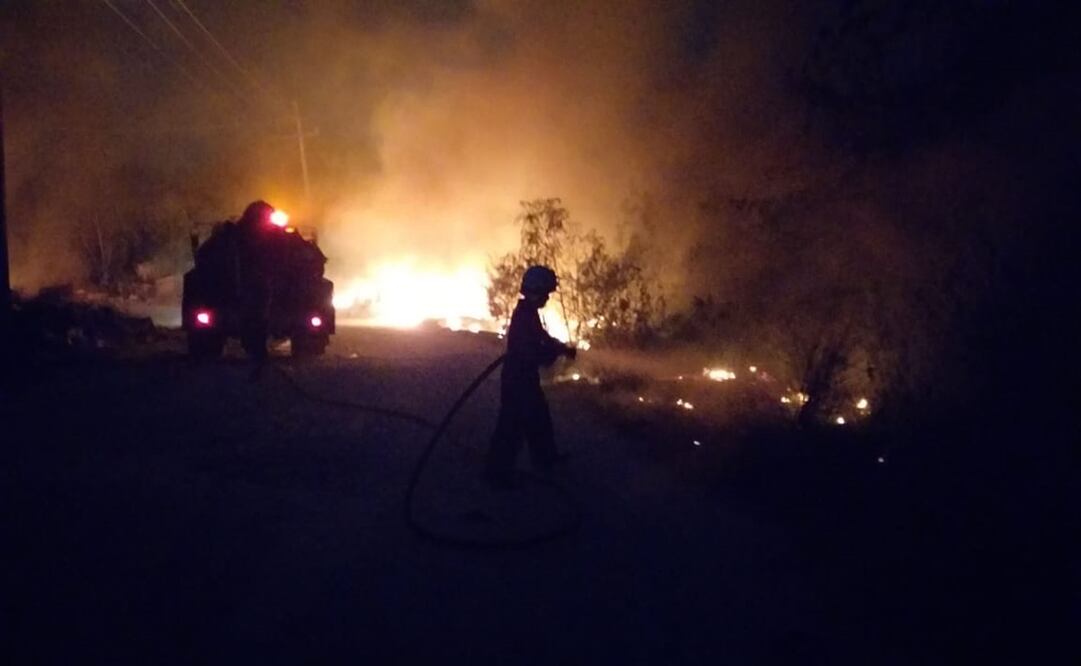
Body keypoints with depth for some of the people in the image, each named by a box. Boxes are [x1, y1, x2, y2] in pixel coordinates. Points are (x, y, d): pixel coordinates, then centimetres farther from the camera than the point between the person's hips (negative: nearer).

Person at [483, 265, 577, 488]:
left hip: (525, 377, 10)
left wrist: (561, 348, 4)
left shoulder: (528, 313, 6)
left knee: (539, 416, 23)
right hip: (517, 379, -10)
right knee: (512, 425, -4)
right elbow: (534, 354, -29)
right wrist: (561, 350, -14)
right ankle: (497, 472, 4)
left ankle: (545, 456, 40)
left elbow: (541, 338, 20)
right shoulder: (524, 317, -25)